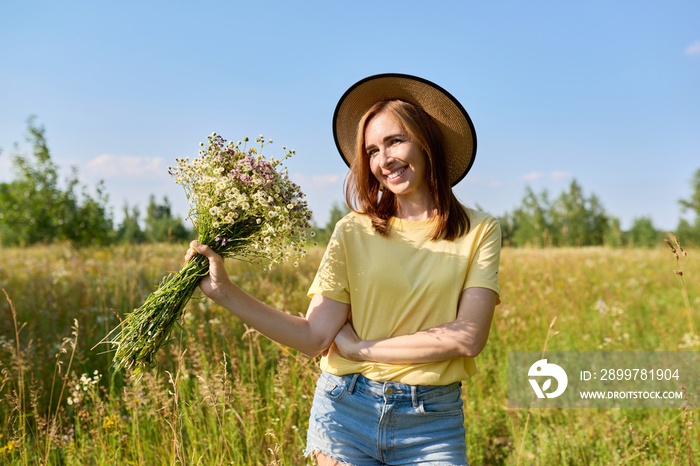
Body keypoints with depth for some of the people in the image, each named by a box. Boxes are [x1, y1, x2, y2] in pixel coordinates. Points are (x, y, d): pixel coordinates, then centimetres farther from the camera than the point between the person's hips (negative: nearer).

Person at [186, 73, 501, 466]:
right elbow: (315, 337, -6)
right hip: (347, 408, 1)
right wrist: (225, 292, -15)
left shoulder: (479, 232, -2)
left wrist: (360, 347, -10)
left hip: (432, 422, 0)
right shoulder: (354, 231, 0)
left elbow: (468, 337, -13)